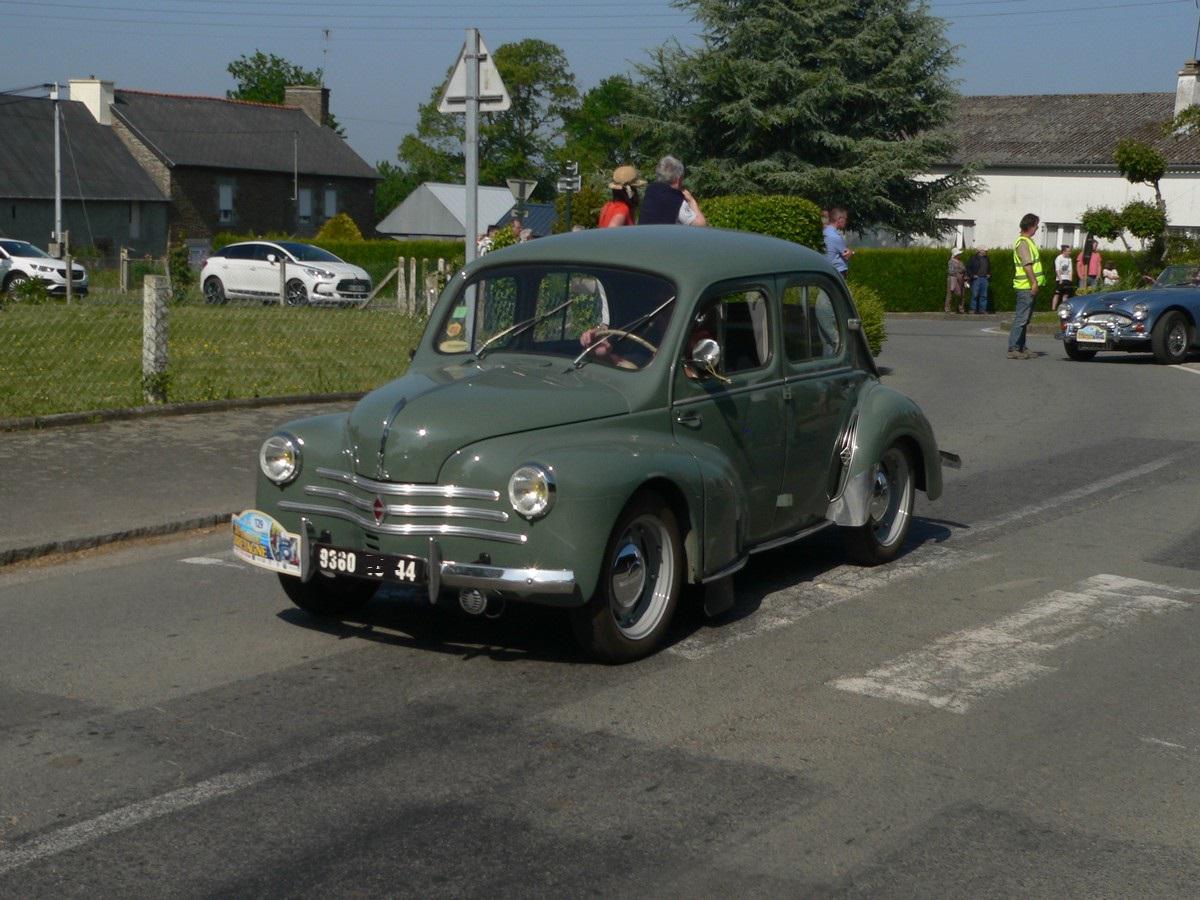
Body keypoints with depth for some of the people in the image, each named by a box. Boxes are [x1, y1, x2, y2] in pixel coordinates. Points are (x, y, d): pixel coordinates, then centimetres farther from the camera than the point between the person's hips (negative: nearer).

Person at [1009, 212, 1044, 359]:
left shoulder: (1027, 241, 19)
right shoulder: (1023, 242, -14)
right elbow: (1027, 265, -22)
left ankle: (1020, 347, 19)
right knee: (1021, 318, -10)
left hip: (1028, 287, 11)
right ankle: (1013, 349, -10)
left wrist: (1035, 282, 21)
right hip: (1026, 286, -11)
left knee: (1024, 319, 14)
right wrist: (1034, 282, -24)